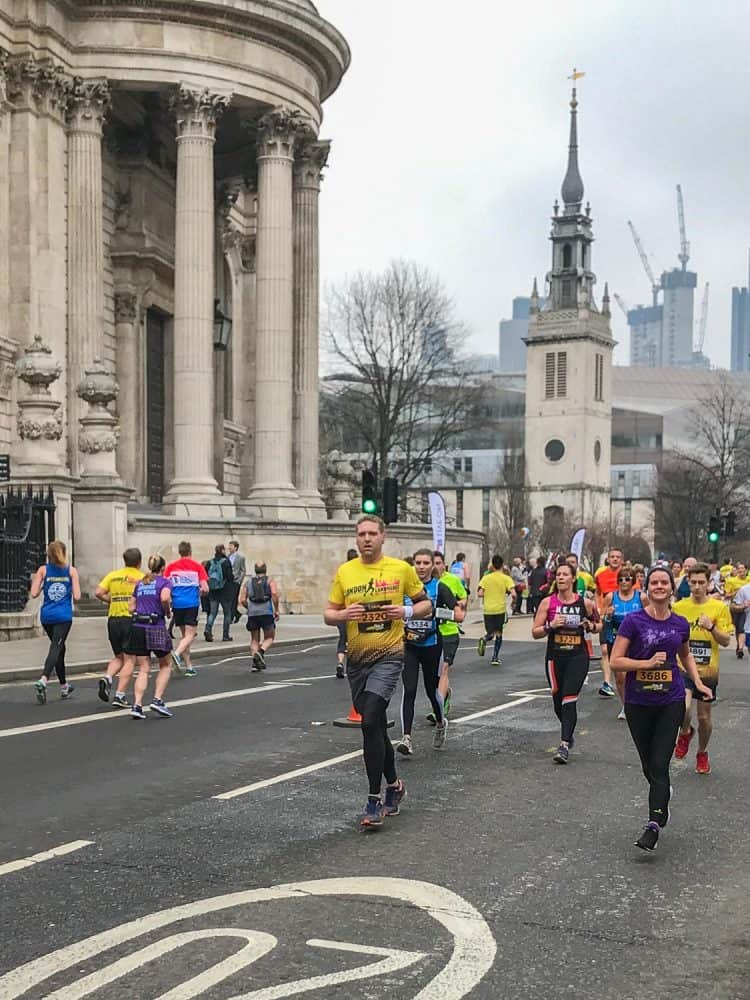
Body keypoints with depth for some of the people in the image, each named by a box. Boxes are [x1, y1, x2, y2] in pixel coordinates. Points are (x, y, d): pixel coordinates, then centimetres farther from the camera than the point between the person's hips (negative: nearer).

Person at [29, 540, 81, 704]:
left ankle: (64, 687, 28)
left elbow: (34, 593, -4)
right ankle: (43, 680, -32)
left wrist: (42, 586, 15)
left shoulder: (43, 570, 2)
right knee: (56, 648, -8)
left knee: (59, 648, 19)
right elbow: (77, 596, -6)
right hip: (64, 616, -3)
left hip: (47, 615, 3)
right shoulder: (71, 570, -2)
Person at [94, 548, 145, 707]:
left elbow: (98, 593, -2)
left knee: (118, 657, 19)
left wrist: (110, 600, 14)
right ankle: (120, 695, -2)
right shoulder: (143, 577, -1)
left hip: (113, 618, 4)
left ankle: (107, 677, -8)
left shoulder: (113, 575, 8)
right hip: (132, 619, -3)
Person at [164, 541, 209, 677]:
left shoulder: (171, 567, 5)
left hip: (177, 604, 3)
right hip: (192, 604, -3)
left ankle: (188, 666, 16)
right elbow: (205, 588, -6)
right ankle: (177, 653, -28)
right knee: (190, 635, -1)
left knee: (185, 634, 15)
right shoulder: (197, 566, -1)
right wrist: (199, 591, 16)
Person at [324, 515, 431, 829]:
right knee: (376, 726, 15)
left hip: (389, 655, -4)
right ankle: (394, 785, 36)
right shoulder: (344, 572, 4)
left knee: (370, 723, -18)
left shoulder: (401, 569, -3)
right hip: (357, 659, 4)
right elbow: (329, 614, 7)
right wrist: (344, 614, -15)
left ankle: (374, 800, -9)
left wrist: (407, 612, -13)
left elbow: (426, 604, 7)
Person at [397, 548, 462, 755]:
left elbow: (459, 615, -13)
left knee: (432, 689, 11)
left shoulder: (439, 588, -5)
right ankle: (406, 738, -12)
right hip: (409, 647, 2)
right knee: (408, 691, -10)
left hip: (431, 646, -1)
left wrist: (435, 611, -24)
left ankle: (441, 723, 40)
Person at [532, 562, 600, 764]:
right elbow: (535, 632, 0)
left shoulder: (585, 603, -1)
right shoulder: (548, 603, -1)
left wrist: (591, 626, -7)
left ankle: (564, 745, -12)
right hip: (555, 656, 2)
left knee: (569, 699, -12)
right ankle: (569, 733, 39)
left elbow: (598, 624, 15)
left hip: (578, 656, -2)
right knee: (557, 700, 11)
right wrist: (551, 626, -17)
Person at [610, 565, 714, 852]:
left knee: (660, 764, -9)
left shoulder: (680, 624, 4)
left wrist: (698, 683, 12)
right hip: (638, 702, -1)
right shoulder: (634, 621, -8)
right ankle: (662, 799, 41)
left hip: (671, 702, 1)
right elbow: (615, 661, -11)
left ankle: (654, 825, -10)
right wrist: (648, 662, -22)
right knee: (648, 764, 12)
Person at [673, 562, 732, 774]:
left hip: (707, 670, 0)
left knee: (704, 716, 10)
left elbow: (726, 641, -4)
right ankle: (685, 733, 12)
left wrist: (711, 627, -21)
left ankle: (702, 753, 36)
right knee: (683, 708, -22)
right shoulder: (678, 607, 0)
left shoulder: (719, 607, -3)